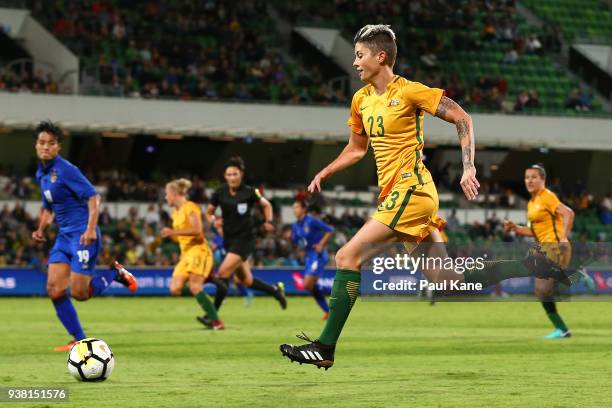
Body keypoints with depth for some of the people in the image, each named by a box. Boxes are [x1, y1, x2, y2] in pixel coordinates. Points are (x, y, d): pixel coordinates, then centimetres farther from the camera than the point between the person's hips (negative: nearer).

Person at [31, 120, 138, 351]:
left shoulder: (65, 170, -13)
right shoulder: (41, 174, 12)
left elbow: (93, 197, -17)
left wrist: (91, 229, -27)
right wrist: (41, 229, 10)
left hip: (82, 236, -8)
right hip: (64, 237, 8)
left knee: (79, 293, -10)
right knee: (54, 290, -4)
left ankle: (116, 273, 15)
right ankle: (79, 340, 5)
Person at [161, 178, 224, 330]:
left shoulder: (190, 207, -7)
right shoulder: (176, 213, 20)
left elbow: (197, 230, -20)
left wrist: (174, 232, -19)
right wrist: (170, 234, 8)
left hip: (198, 250, -9)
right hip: (185, 253, 9)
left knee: (194, 287, -21)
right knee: (175, 289, -7)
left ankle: (216, 321, -20)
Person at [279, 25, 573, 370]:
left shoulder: (409, 92, -9)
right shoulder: (361, 100, 14)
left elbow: (463, 119, -8)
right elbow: (357, 148, 29)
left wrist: (469, 168, -16)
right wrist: (324, 174, 18)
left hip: (411, 191, -9)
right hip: (395, 195, 9)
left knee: (347, 257, -13)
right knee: (449, 282, 5)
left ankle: (325, 349, -11)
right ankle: (533, 265, 14)